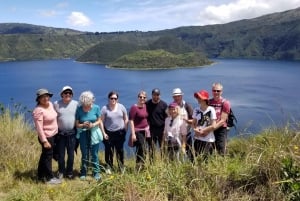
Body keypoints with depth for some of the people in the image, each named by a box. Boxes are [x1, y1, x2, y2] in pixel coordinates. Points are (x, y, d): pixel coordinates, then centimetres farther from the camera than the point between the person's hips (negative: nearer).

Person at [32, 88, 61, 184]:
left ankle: (41, 175, 33)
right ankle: (49, 178, 16)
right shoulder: (38, 110, -22)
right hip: (46, 136, -9)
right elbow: (39, 127, -23)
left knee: (45, 155, 19)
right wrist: (44, 141, -24)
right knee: (48, 156, 3)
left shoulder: (50, 104, 3)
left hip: (52, 135, 9)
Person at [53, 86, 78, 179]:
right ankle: (61, 172, 28)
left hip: (72, 133, 1)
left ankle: (69, 172, 25)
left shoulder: (76, 104, -1)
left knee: (71, 154, 8)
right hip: (60, 133, -1)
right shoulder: (56, 104, -3)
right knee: (61, 155, 10)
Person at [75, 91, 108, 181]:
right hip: (83, 134, 0)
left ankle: (96, 172, 18)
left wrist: (103, 133, -6)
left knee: (94, 154, 4)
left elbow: (99, 121, 3)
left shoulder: (96, 108, -7)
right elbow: (77, 124, -4)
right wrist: (83, 125, -22)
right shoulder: (79, 109, -9)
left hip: (94, 133, 0)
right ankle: (83, 173, 26)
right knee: (84, 154, 9)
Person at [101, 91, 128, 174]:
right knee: (109, 151, 5)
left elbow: (126, 119, 9)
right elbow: (101, 121, -4)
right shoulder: (105, 108, -6)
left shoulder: (121, 107, 1)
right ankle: (109, 167, 19)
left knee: (120, 150, 9)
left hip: (120, 132, 2)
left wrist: (125, 129, 5)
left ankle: (121, 167, 23)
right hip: (109, 133, -2)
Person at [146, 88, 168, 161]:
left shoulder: (164, 104, -1)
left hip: (161, 129, 0)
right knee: (151, 148, 3)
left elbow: (167, 118, 1)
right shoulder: (147, 104, 1)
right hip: (151, 129, 1)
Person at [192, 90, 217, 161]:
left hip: (209, 140, -4)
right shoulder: (196, 110, 5)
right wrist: (196, 129, -9)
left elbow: (213, 126, -11)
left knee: (206, 159, -4)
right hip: (198, 139, 4)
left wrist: (202, 131, -8)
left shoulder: (211, 110, -9)